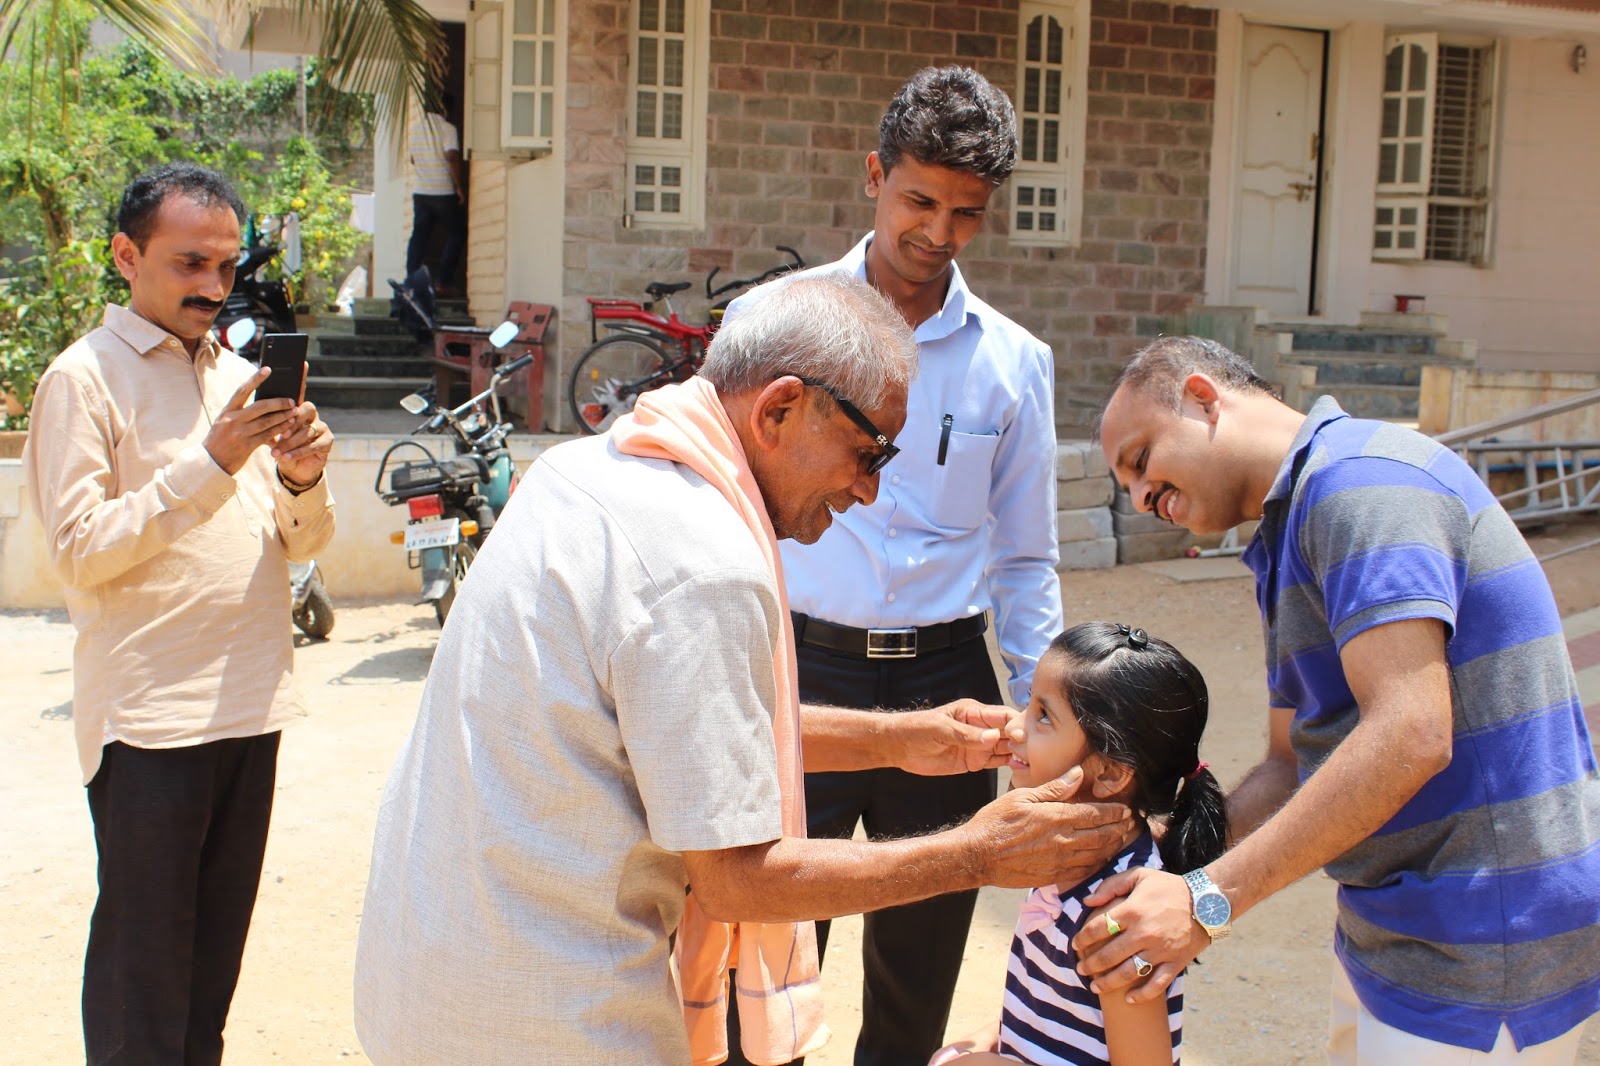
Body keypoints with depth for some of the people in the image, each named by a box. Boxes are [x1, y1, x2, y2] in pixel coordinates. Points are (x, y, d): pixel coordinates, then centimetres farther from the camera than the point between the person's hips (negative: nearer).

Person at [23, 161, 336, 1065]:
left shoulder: (240, 376, 14)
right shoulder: (83, 377, -5)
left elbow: (302, 545, 12)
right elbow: (80, 551, -15)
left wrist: (302, 480, -9)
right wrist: (210, 466, -20)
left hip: (251, 703, 6)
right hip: (148, 712, -6)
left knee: (217, 947, 15)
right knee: (143, 957, 3)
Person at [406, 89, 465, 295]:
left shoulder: (415, 127, 9)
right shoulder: (447, 128, -9)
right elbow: (452, 157, -19)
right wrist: (459, 187, -13)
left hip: (419, 191, 5)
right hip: (443, 192, -5)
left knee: (419, 235, 10)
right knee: (456, 235, 6)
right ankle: (444, 282, 0)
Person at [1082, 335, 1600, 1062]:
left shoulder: (1361, 475, -18)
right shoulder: (1289, 540, 15)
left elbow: (1408, 737, -28)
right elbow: (1294, 768, 15)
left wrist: (1208, 900, -26)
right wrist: (1153, 862, 2)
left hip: (1481, 960, -10)